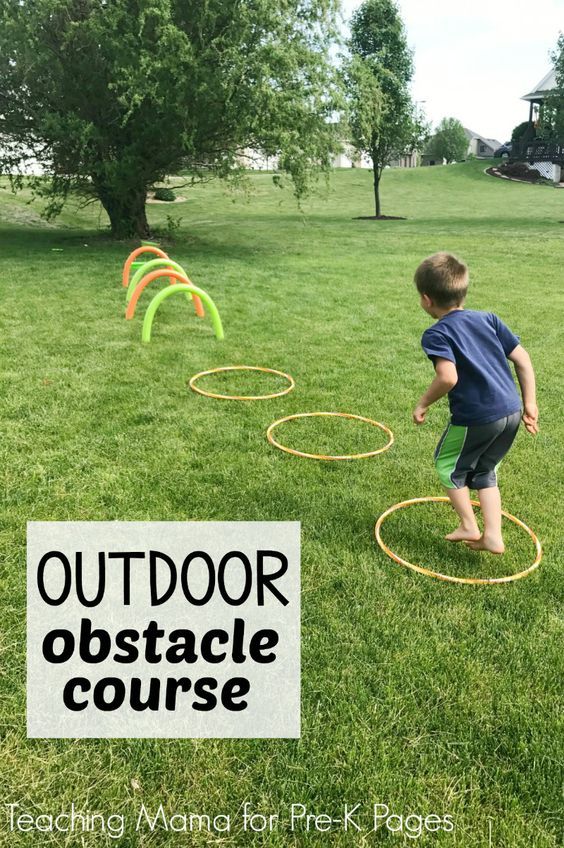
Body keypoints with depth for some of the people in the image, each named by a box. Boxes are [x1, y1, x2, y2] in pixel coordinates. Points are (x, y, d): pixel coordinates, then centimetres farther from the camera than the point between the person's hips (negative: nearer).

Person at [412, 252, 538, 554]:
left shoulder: (436, 334, -10)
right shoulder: (488, 319, 9)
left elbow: (448, 377, -25)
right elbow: (522, 359, 8)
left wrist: (423, 404, -9)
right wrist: (530, 404, 13)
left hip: (475, 417, -6)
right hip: (511, 412, 7)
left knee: (448, 465, 21)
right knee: (485, 471, 25)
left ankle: (469, 526, 25)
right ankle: (493, 535, 23)